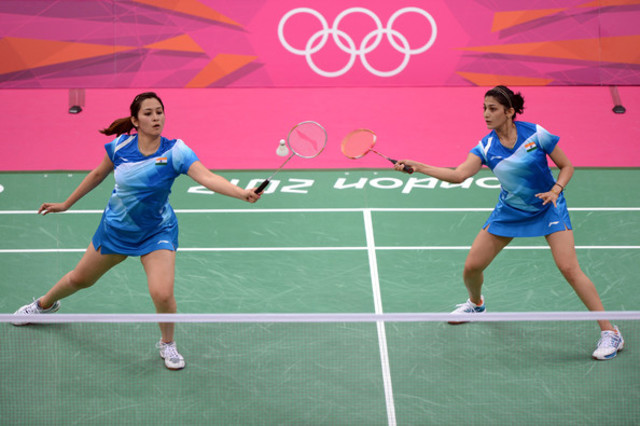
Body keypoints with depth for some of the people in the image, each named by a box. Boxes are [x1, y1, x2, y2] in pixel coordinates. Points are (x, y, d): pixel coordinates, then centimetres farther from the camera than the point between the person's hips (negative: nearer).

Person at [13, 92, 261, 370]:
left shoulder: (175, 152, -23)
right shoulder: (120, 145, -14)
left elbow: (208, 178, -37)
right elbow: (98, 174, 5)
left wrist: (243, 193, -54)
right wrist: (66, 204, 12)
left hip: (156, 232, -3)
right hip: (116, 227, 3)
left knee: (162, 294, -22)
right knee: (80, 279, 21)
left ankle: (167, 344, 9)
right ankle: (44, 305, 54)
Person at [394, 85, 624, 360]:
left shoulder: (536, 134, -17)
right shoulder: (486, 147, -9)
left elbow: (567, 166, -6)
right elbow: (459, 175, -20)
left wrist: (555, 190, -25)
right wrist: (418, 167, -30)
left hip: (548, 207, -4)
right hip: (509, 211, 4)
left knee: (569, 268, -19)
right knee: (472, 267, 1)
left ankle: (609, 332, -11)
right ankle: (476, 303, 39)